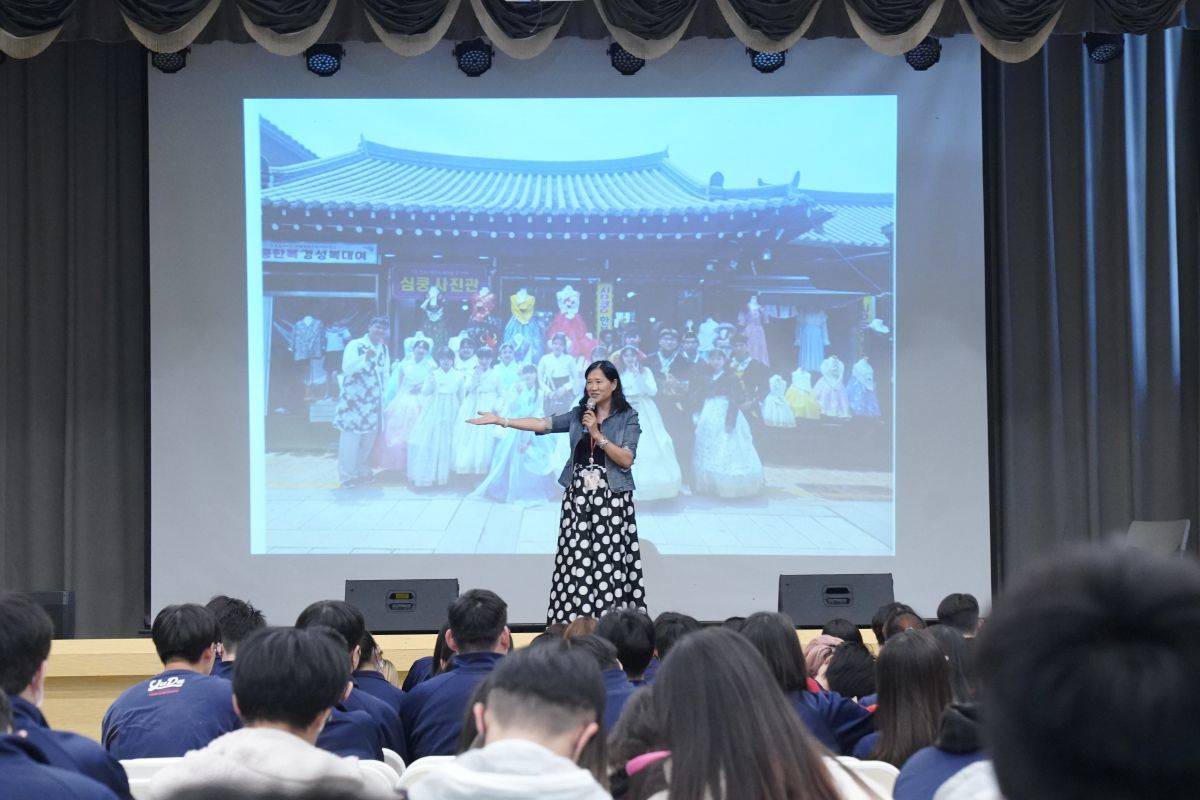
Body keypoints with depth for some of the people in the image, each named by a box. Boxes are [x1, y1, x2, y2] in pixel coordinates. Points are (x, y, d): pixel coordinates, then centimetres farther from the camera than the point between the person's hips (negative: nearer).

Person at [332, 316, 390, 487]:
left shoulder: (384, 349, 11)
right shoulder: (354, 345, -8)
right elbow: (347, 368, -21)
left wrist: (385, 398, 13)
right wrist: (365, 357, -33)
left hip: (373, 402, 6)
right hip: (354, 400, -6)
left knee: (369, 437, 13)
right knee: (351, 436, -6)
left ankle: (362, 469, 29)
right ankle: (347, 475, 0)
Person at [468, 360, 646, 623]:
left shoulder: (628, 418, 1)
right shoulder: (579, 414, 11)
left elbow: (626, 460, -7)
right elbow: (543, 424, 3)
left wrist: (597, 435, -15)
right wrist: (500, 420, -5)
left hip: (612, 498, -3)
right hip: (578, 495, 3)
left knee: (609, 561, -7)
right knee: (577, 560, -1)